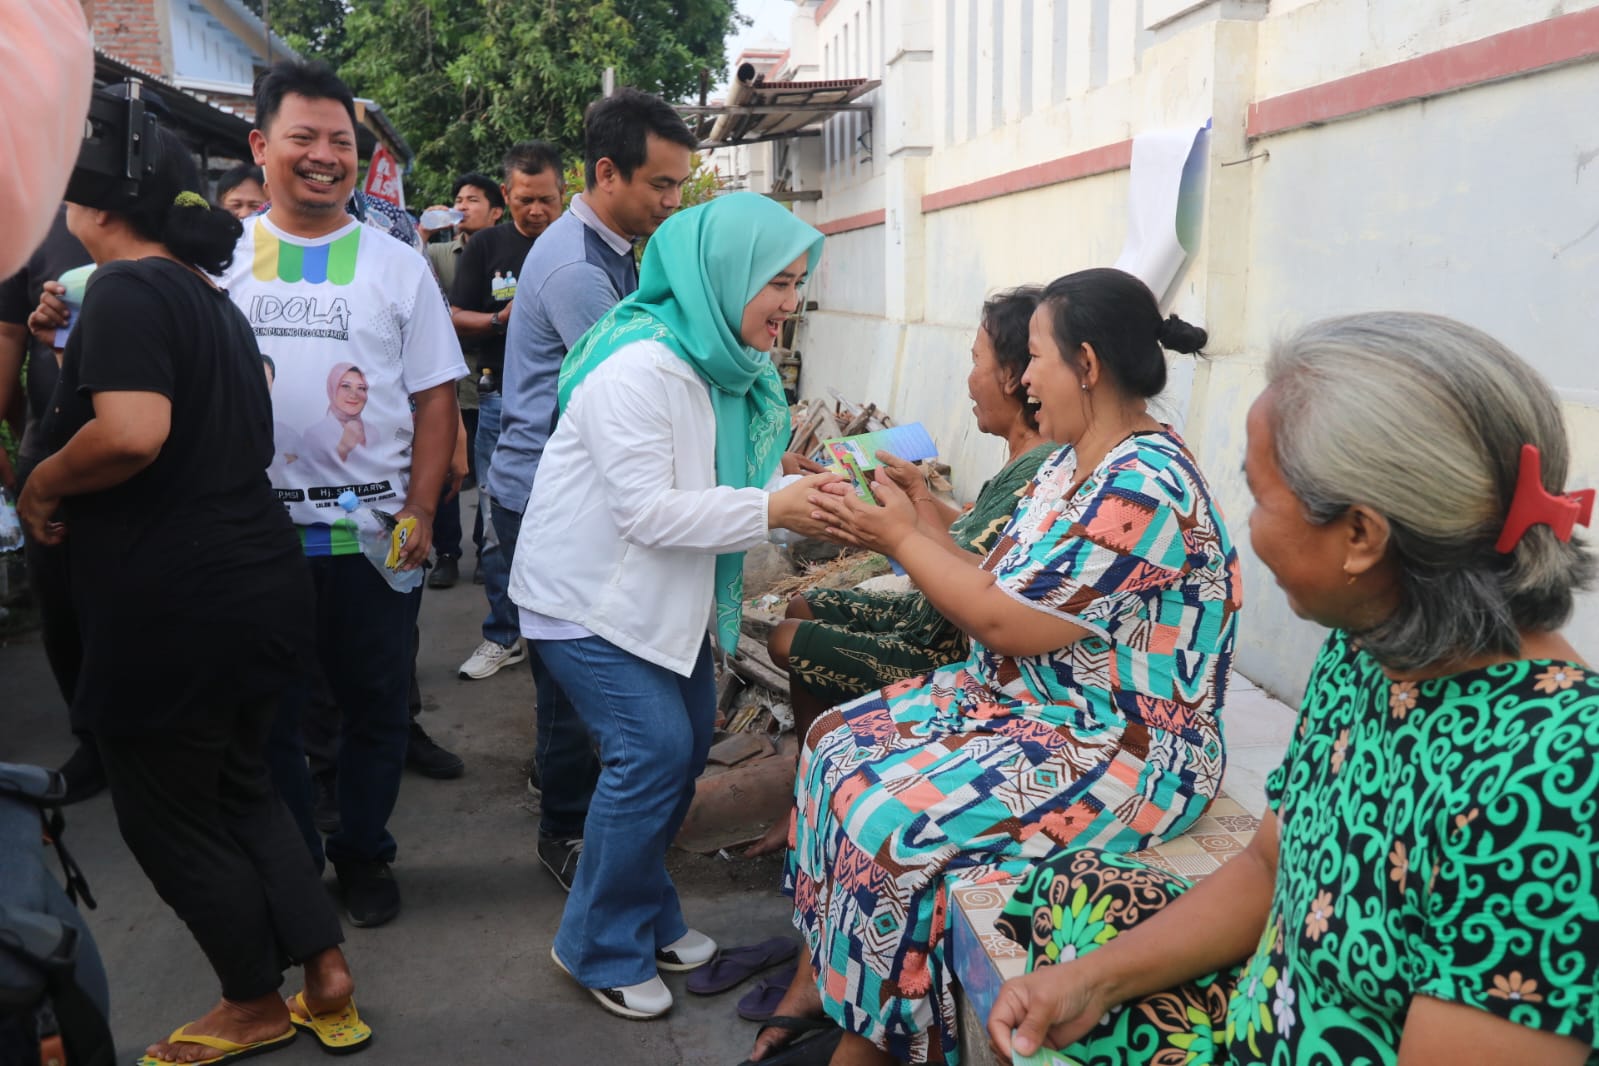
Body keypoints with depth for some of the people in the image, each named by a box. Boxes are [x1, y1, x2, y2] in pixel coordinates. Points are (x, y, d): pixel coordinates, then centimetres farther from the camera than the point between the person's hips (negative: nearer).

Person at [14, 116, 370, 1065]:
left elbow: (132, 432, -30)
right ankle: (327, 975, 25)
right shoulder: (208, 294, 14)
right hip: (261, 584, 9)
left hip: (171, 610, -9)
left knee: (169, 816, 11)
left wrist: (42, 488, -12)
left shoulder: (126, 288, -14)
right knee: (241, 786, 22)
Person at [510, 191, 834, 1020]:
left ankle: (649, 918, 30)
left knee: (689, 738, 11)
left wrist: (809, 494, -7)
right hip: (588, 594, -9)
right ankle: (600, 948, 9)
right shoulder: (638, 367, -25)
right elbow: (648, 511, -28)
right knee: (652, 749, -12)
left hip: (665, 593, 9)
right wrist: (772, 510, -30)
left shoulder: (725, 367, 6)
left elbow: (716, 490, 9)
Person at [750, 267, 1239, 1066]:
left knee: (892, 826, -22)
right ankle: (816, 980, 17)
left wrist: (903, 536, -13)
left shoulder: (1144, 488, -24)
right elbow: (997, 587, 5)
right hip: (1017, 698, 11)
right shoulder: (1071, 464, 6)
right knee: (838, 742, 8)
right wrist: (906, 527, 0)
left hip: (1116, 751, -10)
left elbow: (1004, 623, -23)